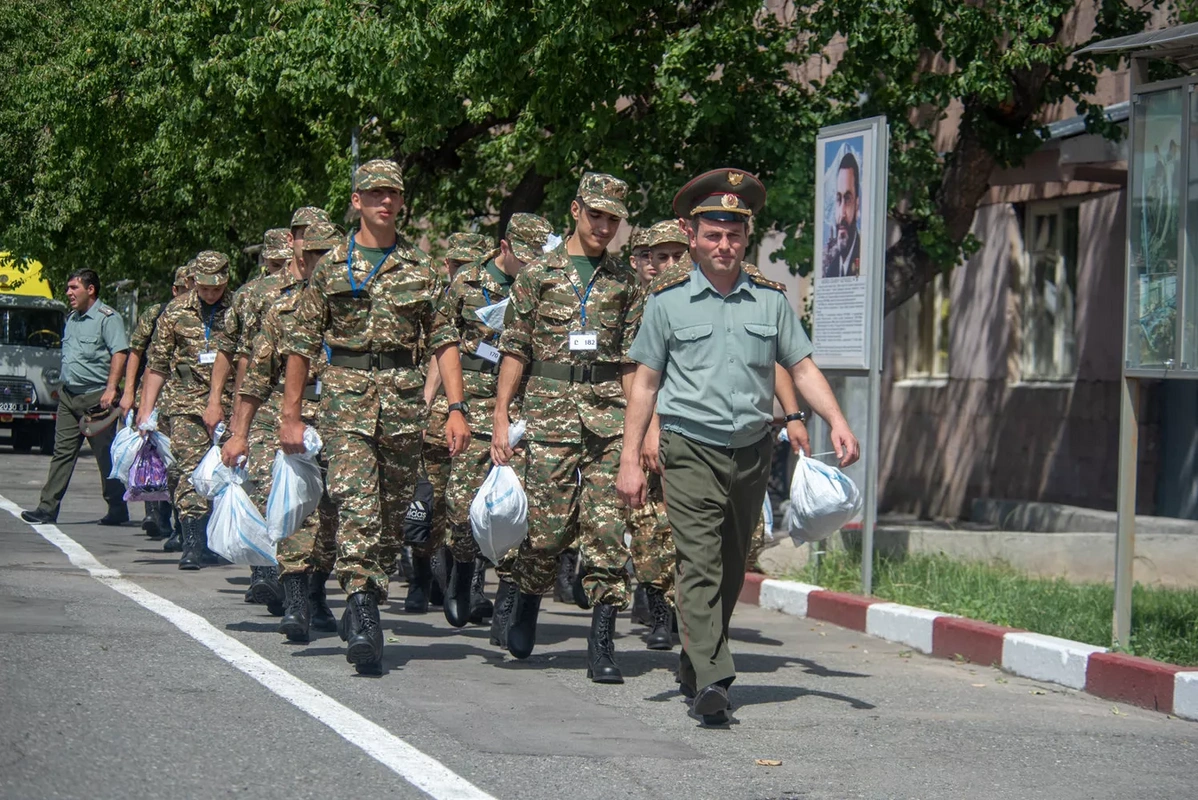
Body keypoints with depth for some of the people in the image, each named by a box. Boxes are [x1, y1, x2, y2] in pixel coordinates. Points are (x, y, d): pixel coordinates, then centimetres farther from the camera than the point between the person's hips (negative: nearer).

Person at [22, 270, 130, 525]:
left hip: (95, 398, -8)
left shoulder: (107, 318, -9)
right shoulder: (72, 319, 17)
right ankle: (48, 507, 1)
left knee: (106, 456, -1)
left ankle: (117, 509, 7)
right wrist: (65, 386, 17)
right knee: (62, 452, 3)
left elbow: (120, 353, -18)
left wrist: (110, 389, -26)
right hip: (68, 396, 8)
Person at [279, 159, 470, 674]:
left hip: (405, 395, 3)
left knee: (393, 510, 6)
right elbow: (302, 344, 9)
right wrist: (290, 414, 5)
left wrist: (456, 409, -1)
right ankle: (363, 614, -25)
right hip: (347, 390, -2)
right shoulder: (332, 265, 7)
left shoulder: (421, 268, 11)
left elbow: (444, 342, 9)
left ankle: (363, 611, 20)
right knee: (356, 502, -17)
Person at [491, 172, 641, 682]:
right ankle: (526, 606, 26)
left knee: (607, 526, -7)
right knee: (547, 523, -3)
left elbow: (631, 360, 14)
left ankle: (602, 643, -6)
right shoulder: (539, 273, 6)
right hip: (550, 408, -2)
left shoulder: (624, 282, 13)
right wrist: (500, 417, -1)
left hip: (608, 410, 2)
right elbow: (515, 349, 5)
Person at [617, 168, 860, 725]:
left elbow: (802, 368, 12)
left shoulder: (770, 299, 8)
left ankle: (694, 667, 27)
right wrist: (630, 460, -1)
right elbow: (645, 383, 4)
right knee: (699, 564, -14)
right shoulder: (668, 300, 2)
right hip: (690, 449, -4)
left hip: (752, 452, 4)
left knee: (731, 570, 12)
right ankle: (711, 681, -21)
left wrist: (837, 422, -4)